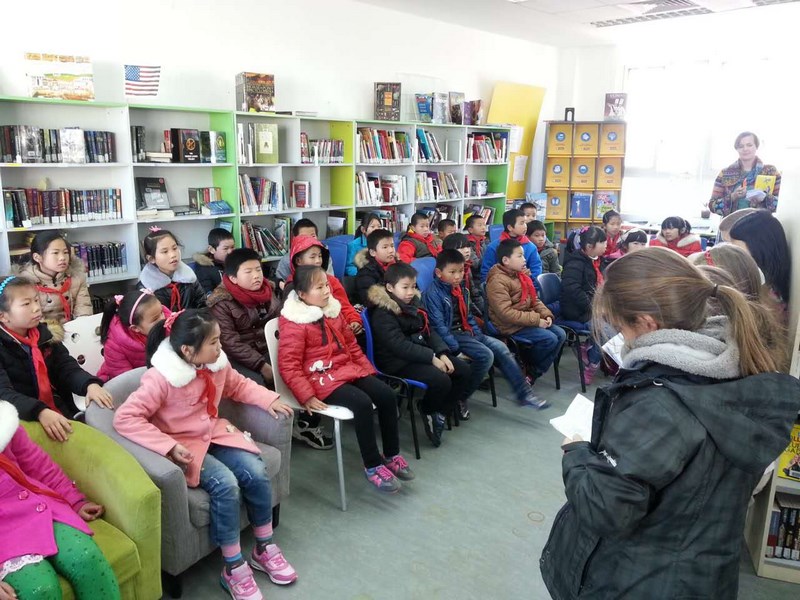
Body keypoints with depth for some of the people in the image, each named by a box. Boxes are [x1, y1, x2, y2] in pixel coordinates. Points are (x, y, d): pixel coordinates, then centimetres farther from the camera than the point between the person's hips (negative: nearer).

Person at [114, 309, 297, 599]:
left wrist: (269, 400, -3)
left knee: (256, 472, -15)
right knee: (226, 484, -28)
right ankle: (233, 568, -9)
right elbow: (125, 418, -27)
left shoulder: (217, 363, -6)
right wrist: (169, 447, -33)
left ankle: (264, 548, 7)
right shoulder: (161, 378, -25)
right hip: (185, 446, -6)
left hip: (215, 434, 6)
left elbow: (239, 385, 13)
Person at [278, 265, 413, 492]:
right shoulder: (293, 324, -12)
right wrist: (306, 396, -21)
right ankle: (372, 466, -12)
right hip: (321, 377, -7)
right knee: (363, 403, -28)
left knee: (387, 395, -11)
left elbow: (351, 345, 20)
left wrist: (368, 370, 12)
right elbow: (288, 365, -15)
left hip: (348, 369, 8)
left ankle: (391, 455, 6)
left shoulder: (333, 311, 11)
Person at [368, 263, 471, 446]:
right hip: (398, 362, -9)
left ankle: (440, 411, 4)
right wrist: (432, 358, -25)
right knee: (441, 380, -27)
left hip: (422, 354, 9)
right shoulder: (382, 313, -16)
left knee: (463, 370, 0)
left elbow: (429, 331, 10)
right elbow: (399, 345, -24)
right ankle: (428, 410, 3)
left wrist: (442, 353, -7)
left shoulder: (413, 303, 10)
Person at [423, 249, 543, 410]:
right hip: (452, 335, -8)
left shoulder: (461, 289, 12)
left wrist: (479, 335, 7)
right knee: (485, 355, -23)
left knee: (500, 348, -4)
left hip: (466, 332, 8)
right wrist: (456, 350, -24)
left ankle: (524, 394, 1)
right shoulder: (433, 293, -15)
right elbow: (438, 326, -20)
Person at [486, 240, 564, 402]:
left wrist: (546, 314, -3)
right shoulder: (497, 281, -18)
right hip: (510, 326, -9)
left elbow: (534, 300, 17)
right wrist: (536, 320, -24)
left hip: (528, 321, 9)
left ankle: (533, 373, 2)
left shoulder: (520, 275, 11)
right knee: (549, 339, -20)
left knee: (560, 334, -2)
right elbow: (506, 313, -26)